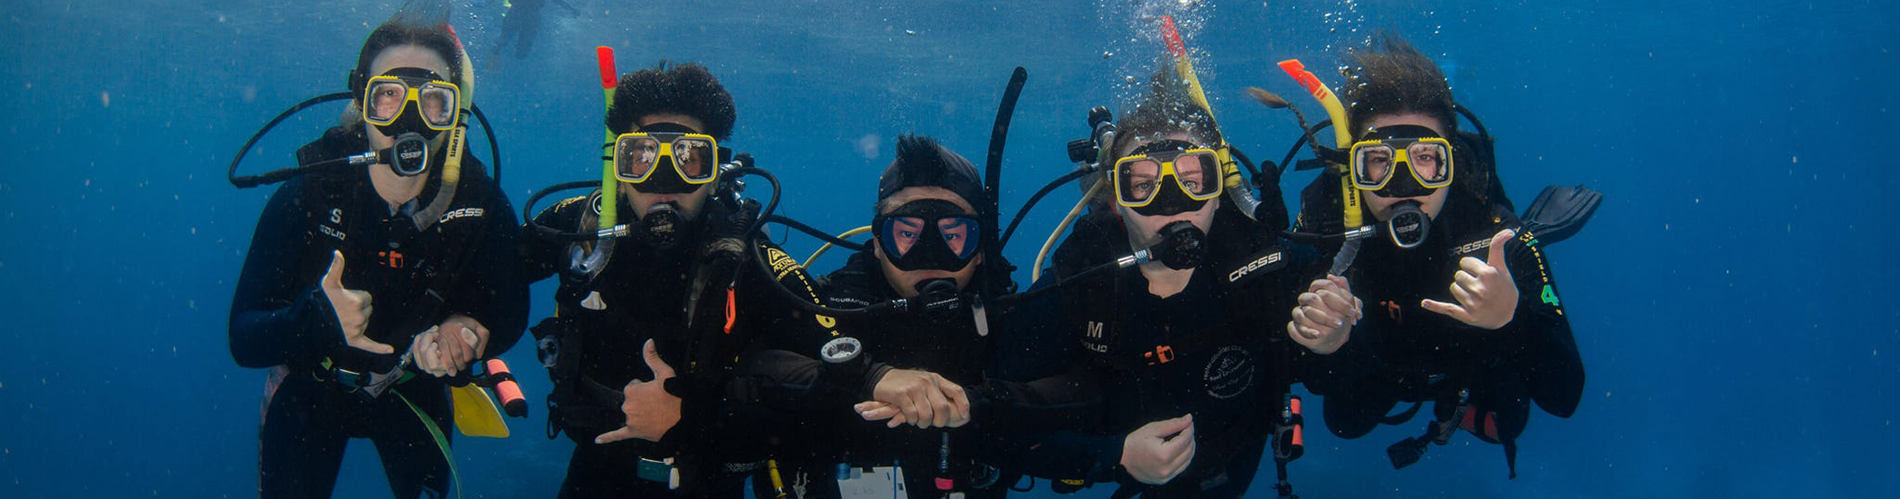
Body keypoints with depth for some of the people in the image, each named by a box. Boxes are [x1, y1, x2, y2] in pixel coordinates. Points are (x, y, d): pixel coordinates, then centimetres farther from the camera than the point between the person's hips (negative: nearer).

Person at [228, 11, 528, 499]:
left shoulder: (481, 203, -22)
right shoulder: (303, 198, -26)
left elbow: (510, 313, -11)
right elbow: (243, 339, -27)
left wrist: (467, 331, -33)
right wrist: (316, 318, -48)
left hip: (414, 390, 2)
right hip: (312, 389, -1)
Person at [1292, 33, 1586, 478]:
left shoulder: (1498, 234, -39)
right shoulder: (1324, 219, -36)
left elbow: (1564, 400, -41)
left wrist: (1512, 319, -60)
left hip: (1475, 369, 0)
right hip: (1370, 366, 1)